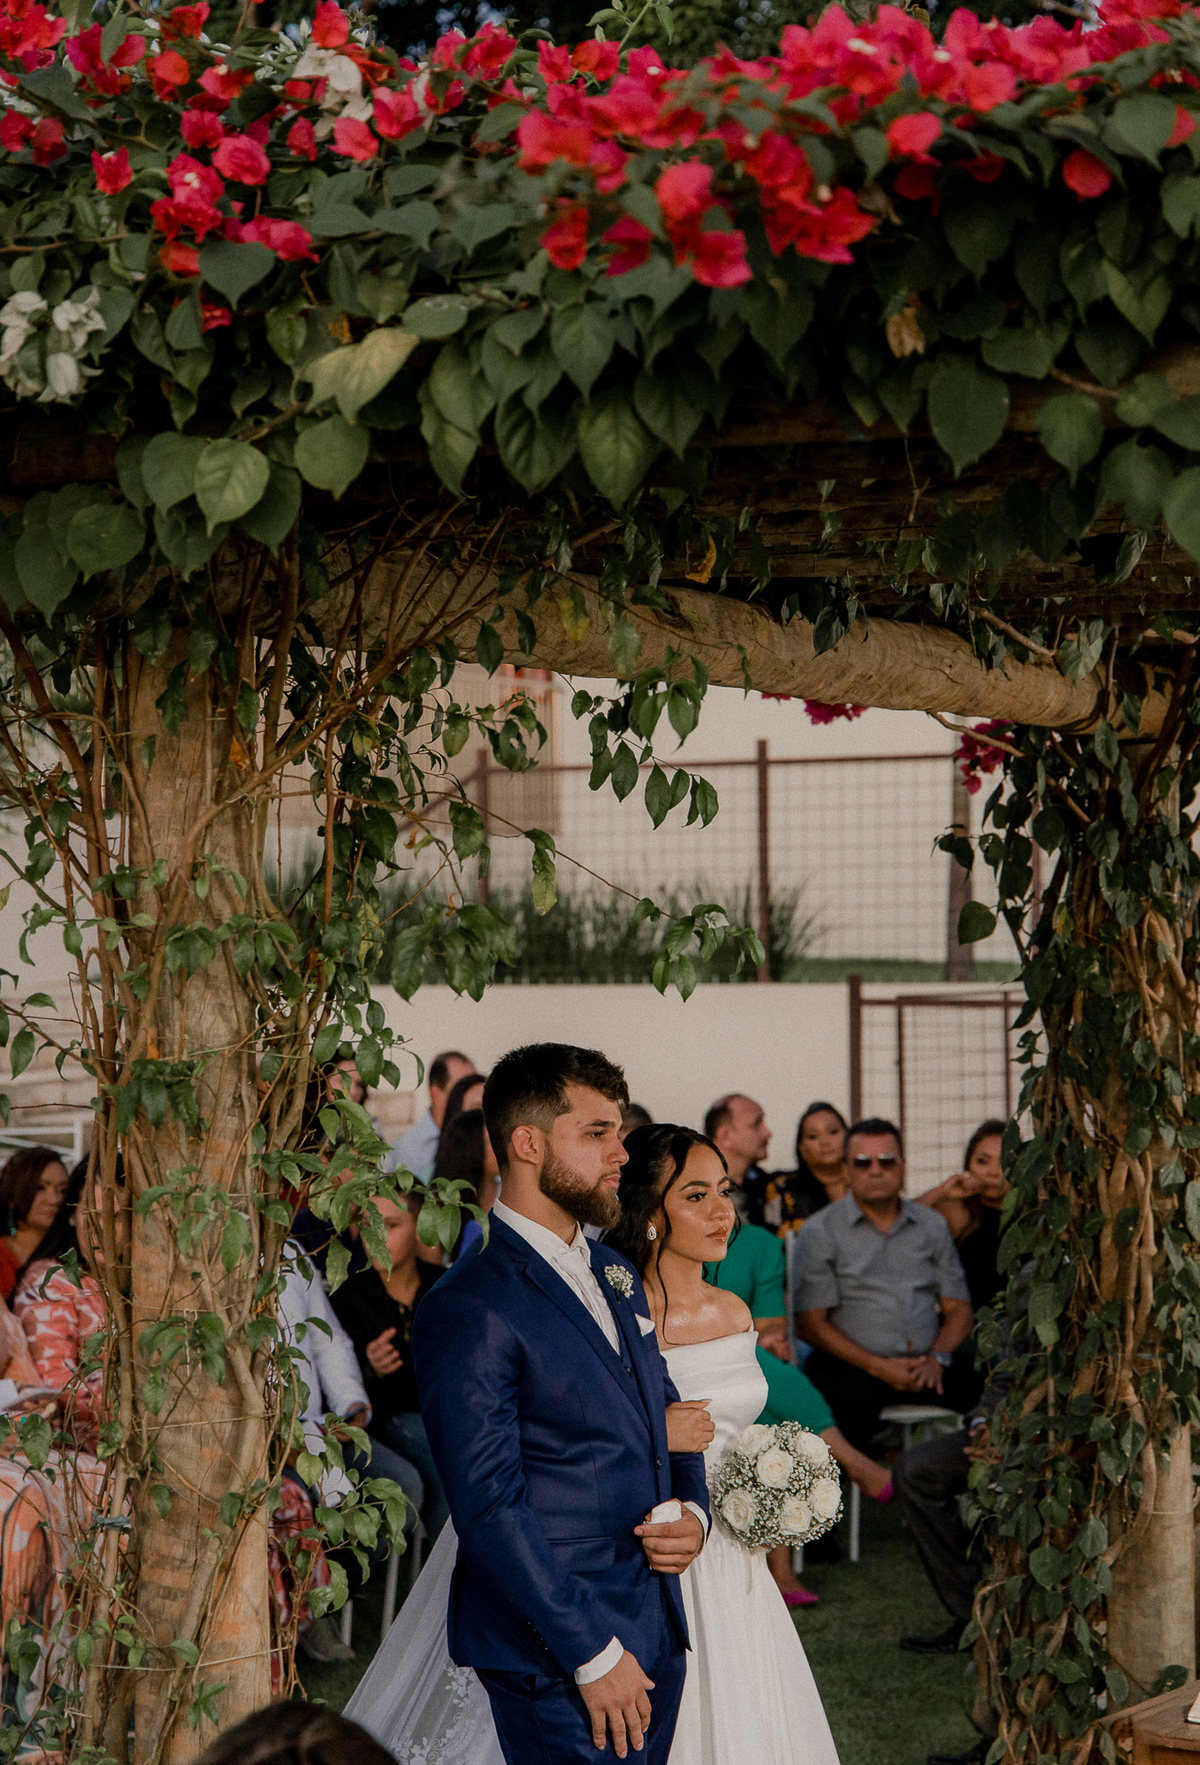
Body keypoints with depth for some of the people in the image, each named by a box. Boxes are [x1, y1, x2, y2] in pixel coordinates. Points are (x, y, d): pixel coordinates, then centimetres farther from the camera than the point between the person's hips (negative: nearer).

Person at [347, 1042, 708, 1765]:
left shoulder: (617, 1276, 12)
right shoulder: (470, 1310, -15)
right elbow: (489, 1508, -18)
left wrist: (692, 1511, 1)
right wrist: (593, 1652, -18)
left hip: (657, 1634, 8)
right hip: (554, 1655, -8)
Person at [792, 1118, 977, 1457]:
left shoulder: (932, 1225, 17)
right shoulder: (820, 1232, 3)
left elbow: (959, 1308, 15)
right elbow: (811, 1322, -3)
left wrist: (937, 1358, -6)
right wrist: (877, 1366, -13)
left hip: (925, 1363, 4)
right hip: (852, 1365, -4)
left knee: (975, 1389, -25)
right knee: (854, 1403, -37)